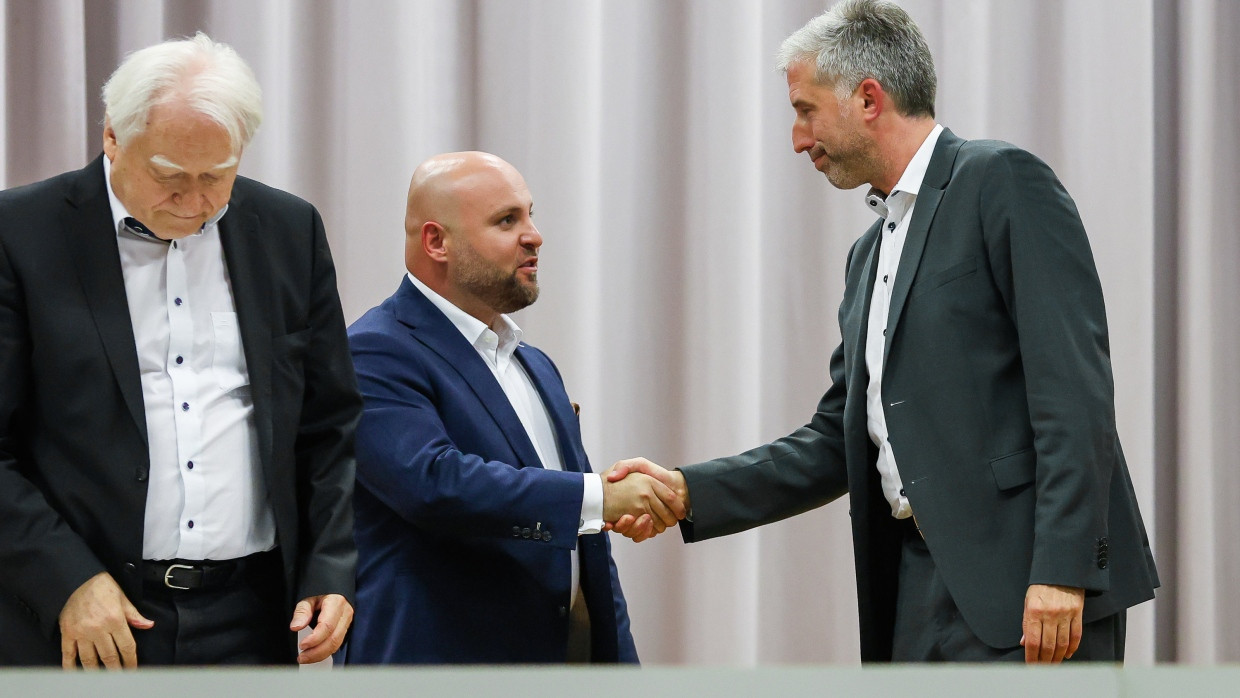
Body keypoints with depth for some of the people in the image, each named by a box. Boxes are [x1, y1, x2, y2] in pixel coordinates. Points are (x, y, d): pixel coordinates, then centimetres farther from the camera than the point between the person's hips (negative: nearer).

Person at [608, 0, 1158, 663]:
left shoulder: (1002, 181, -6)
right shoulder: (870, 252, 21)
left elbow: (1073, 385, -14)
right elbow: (838, 441, 21)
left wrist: (1060, 573, -21)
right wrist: (688, 491, 9)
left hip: (1022, 578, -8)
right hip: (919, 582, 8)